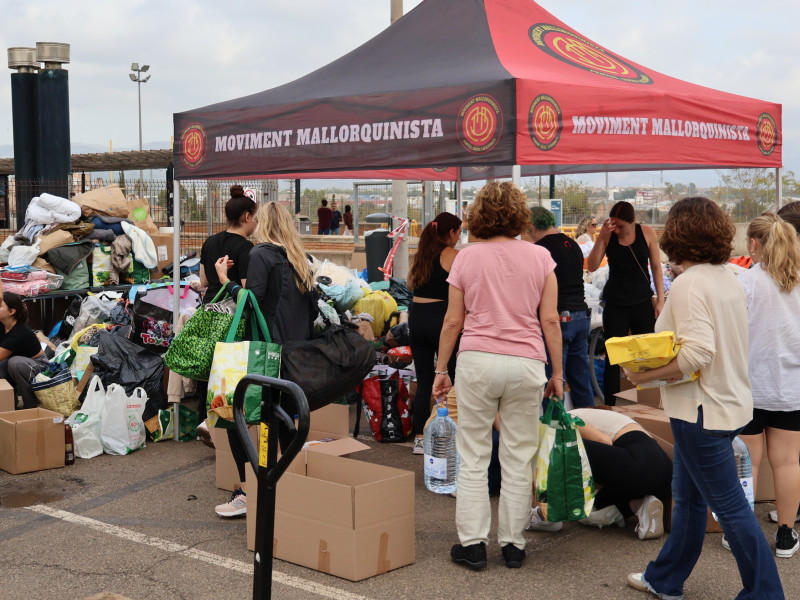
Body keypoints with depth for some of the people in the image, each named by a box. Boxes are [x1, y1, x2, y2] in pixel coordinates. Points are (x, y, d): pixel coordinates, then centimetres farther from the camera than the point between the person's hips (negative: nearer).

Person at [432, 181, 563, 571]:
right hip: (526, 363, 1)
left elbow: (453, 321, 4)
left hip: (477, 360, 0)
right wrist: (557, 372, 9)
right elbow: (550, 320, 2)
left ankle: (472, 544, 9)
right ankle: (513, 545, 15)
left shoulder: (466, 258, 3)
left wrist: (440, 369, 12)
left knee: (473, 458, 7)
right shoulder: (539, 257, 3)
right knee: (518, 460, 8)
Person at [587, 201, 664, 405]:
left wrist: (660, 300, 0)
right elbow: (592, 267, -10)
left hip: (643, 303, 0)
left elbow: (656, 267, 4)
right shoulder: (607, 236, -3)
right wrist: (601, 237, -19)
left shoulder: (647, 233, -3)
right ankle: (610, 407, 7)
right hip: (615, 305, 0)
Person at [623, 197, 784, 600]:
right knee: (687, 498, 19)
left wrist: (645, 375, -20)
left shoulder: (689, 284, -19)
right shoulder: (728, 280, 9)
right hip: (729, 397, 10)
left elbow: (697, 354, -29)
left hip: (704, 408, -10)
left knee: (729, 506, -1)